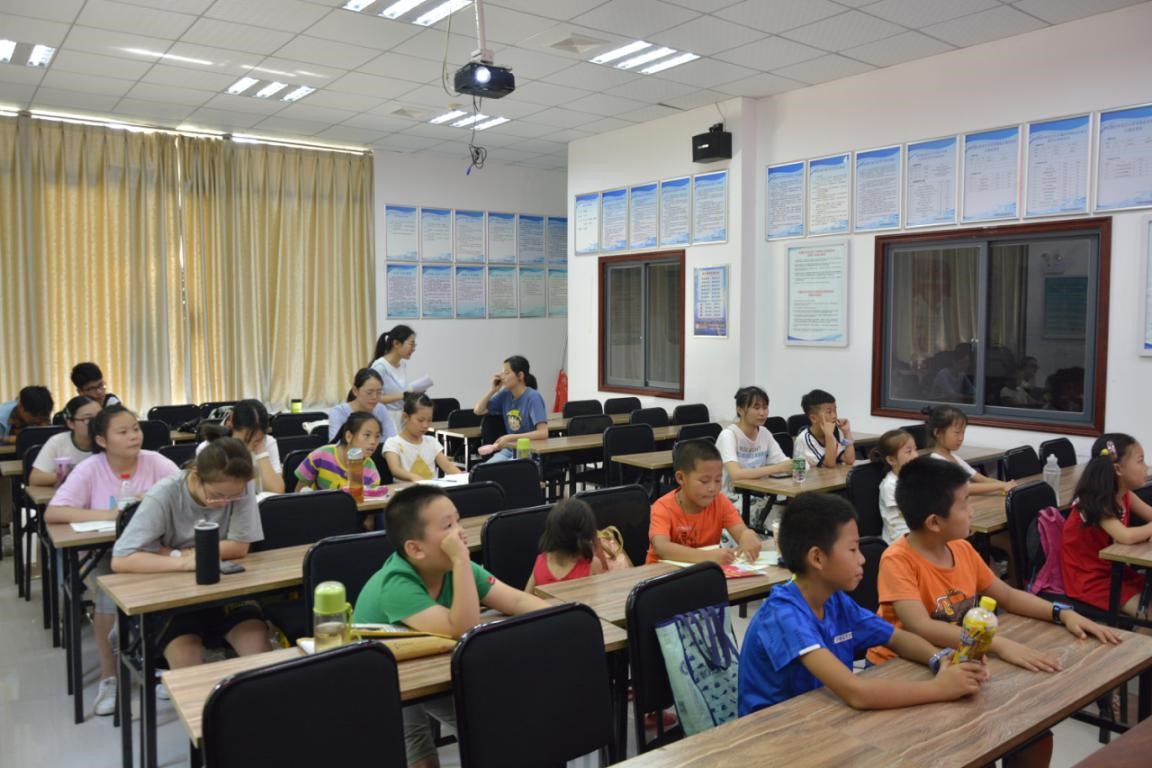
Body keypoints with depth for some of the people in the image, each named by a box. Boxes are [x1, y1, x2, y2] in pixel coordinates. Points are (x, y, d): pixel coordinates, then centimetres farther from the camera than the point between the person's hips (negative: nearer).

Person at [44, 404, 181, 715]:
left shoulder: (156, 462, -6)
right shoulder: (89, 469, -9)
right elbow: (52, 513, -18)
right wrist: (108, 514, -26)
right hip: (103, 552, -1)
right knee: (110, 594, -30)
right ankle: (108, 678, -9)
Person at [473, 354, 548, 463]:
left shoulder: (533, 397, -17)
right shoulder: (506, 394, 3)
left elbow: (543, 433, -26)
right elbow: (478, 411, 10)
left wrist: (510, 438, -27)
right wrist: (493, 390, -2)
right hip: (510, 450, 6)